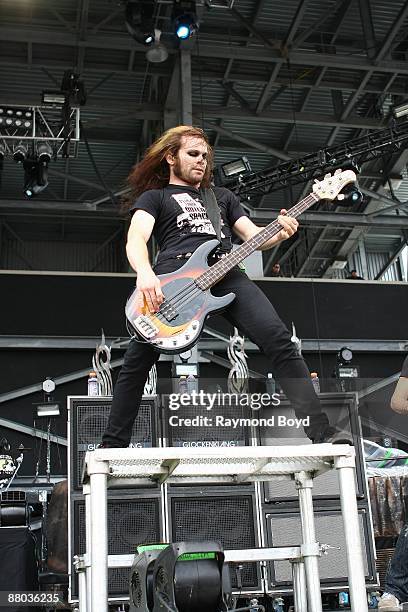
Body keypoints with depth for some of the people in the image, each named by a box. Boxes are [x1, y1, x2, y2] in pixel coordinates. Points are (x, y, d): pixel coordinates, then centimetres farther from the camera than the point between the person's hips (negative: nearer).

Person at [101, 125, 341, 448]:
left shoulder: (223, 196, 36)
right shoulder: (153, 197, 23)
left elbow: (254, 236, 26)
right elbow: (136, 239, 4)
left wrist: (279, 232, 0)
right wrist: (145, 273, -19)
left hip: (226, 273, 3)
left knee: (278, 340, -17)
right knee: (138, 358, -14)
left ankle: (321, 433, -18)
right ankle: (113, 446, -3)